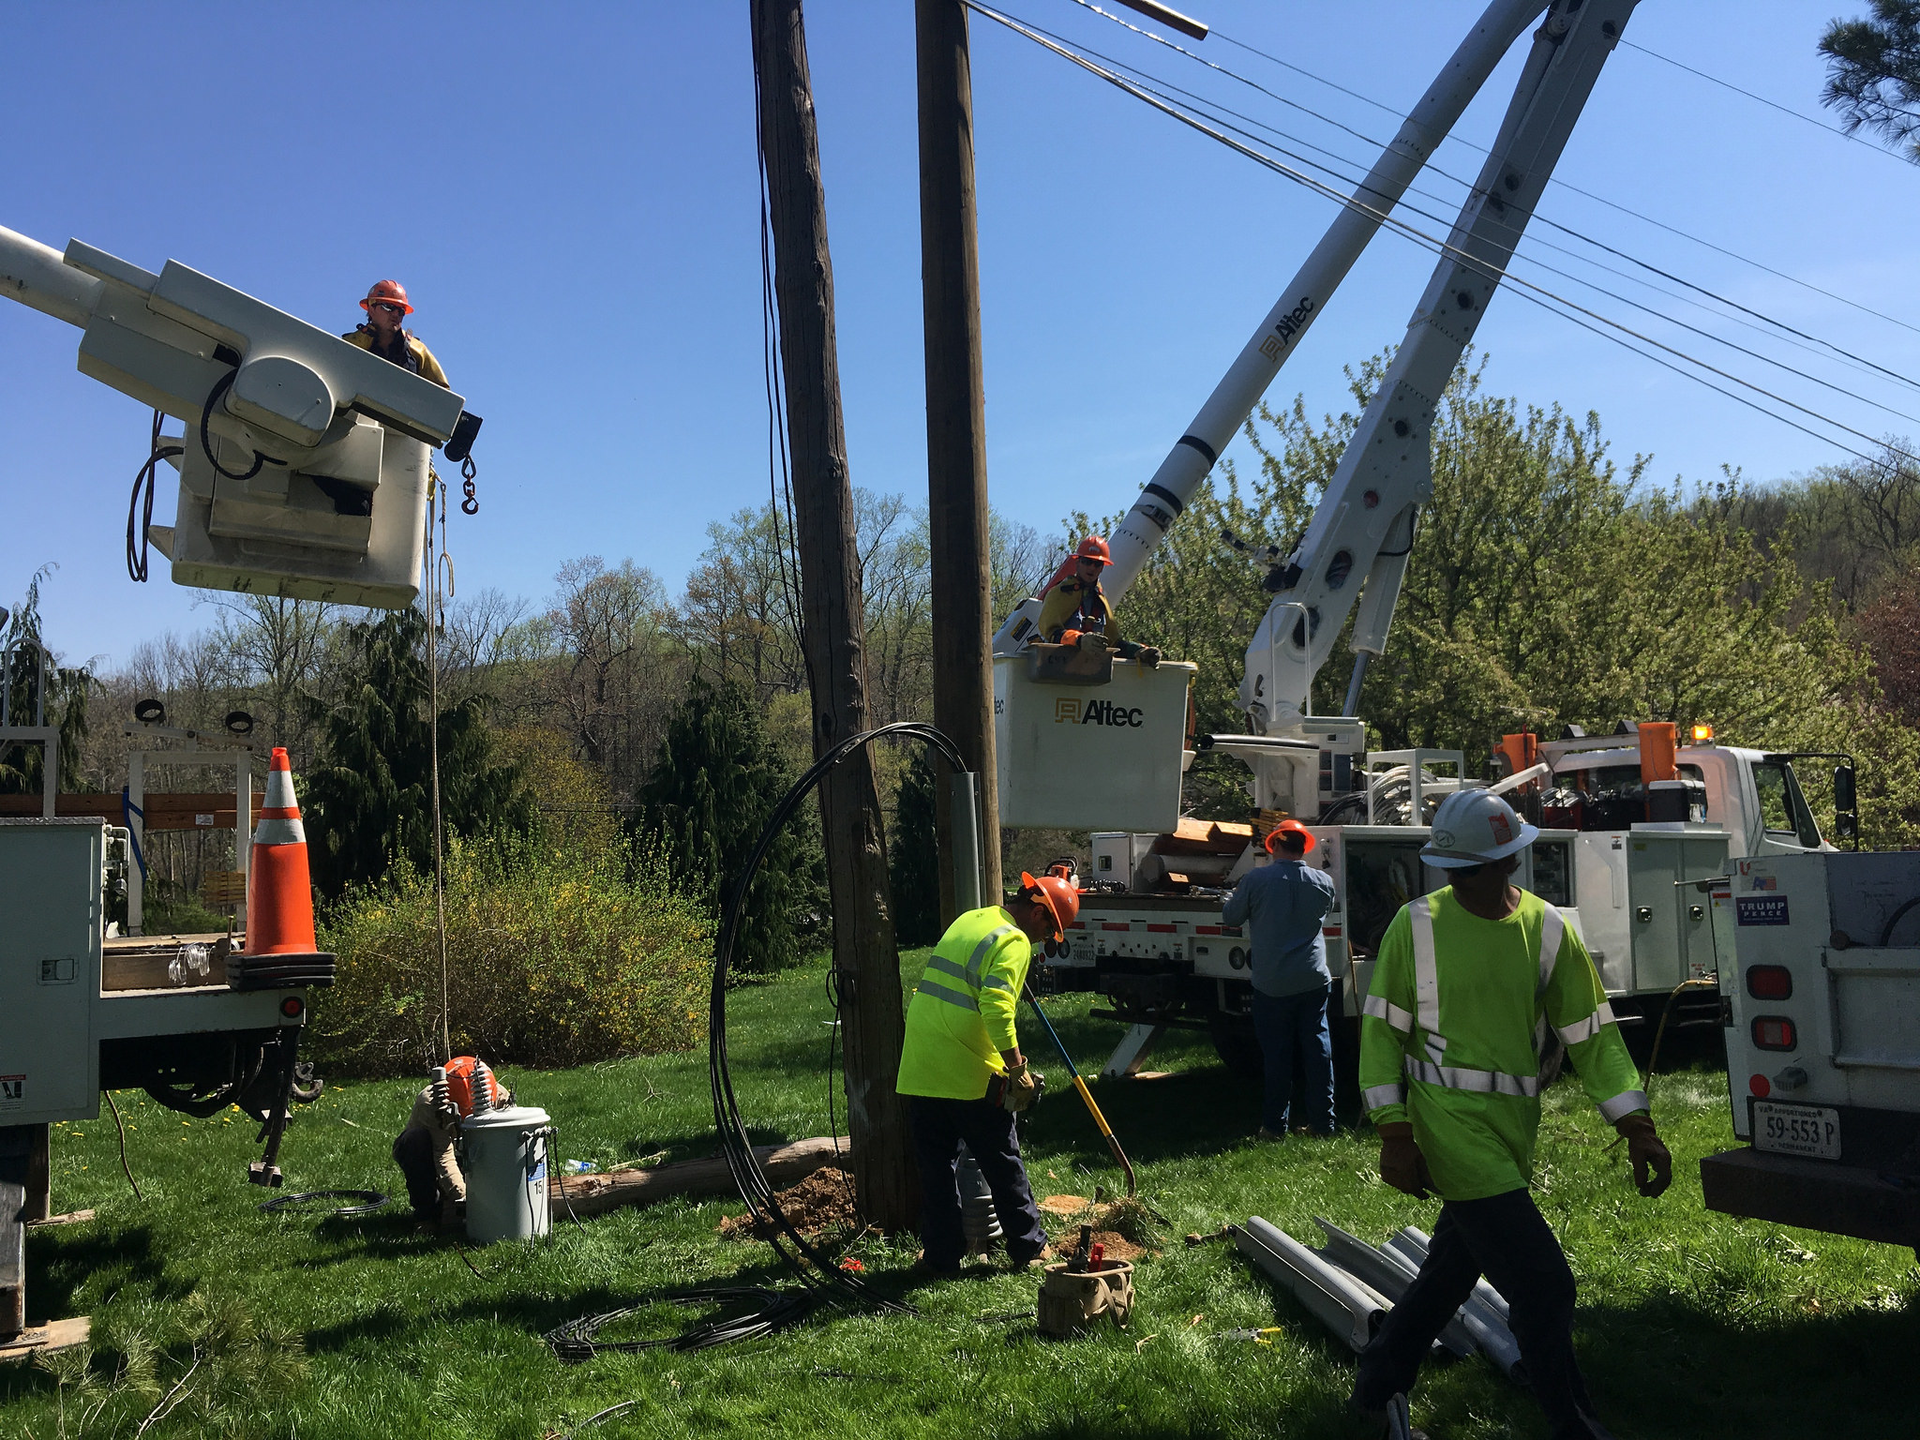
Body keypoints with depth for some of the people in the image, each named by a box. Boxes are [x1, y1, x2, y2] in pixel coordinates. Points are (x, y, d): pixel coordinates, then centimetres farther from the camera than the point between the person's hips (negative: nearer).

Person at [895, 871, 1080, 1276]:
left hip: (919, 1072, 7)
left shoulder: (968, 920, 16)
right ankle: (1028, 1246, 21)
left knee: (936, 1166, 13)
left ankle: (941, 1254, 18)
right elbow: (996, 1008, -24)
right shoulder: (1014, 941, -11)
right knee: (1003, 1164, 9)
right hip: (969, 1076, -7)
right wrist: (1018, 1067, -16)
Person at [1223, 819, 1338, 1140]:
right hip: (1314, 980, 3)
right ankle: (1322, 1121, 16)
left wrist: (1237, 894, 20)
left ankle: (1275, 1125, 11)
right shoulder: (1323, 881, 0)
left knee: (1276, 1055, 5)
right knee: (1317, 1049, 11)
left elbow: (1230, 917, 1)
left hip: (1272, 983, -2)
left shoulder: (1256, 879, -11)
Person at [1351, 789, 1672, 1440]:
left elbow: (1592, 1032, 6)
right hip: (1451, 1121, -5)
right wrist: (1394, 1133, -8)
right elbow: (1383, 1028, -3)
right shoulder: (1418, 924, -8)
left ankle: (1379, 1387, 37)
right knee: (1543, 1283, -8)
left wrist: (1637, 1129, -1)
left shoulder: (1548, 930, 2)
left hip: (1515, 1126, 5)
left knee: (1452, 1269, 17)